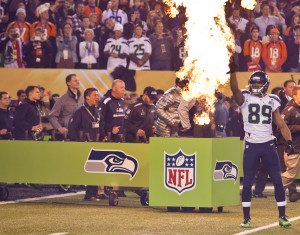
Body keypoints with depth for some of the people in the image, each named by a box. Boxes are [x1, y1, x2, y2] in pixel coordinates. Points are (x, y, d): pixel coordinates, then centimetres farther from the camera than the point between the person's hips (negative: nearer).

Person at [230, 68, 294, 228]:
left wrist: (289, 141, -6)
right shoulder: (245, 99, 3)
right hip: (251, 146, -1)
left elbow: (281, 125, 8)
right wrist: (232, 71, -34)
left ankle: (282, 216, 6)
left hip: (268, 145, 1)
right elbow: (235, 89, -18)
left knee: (278, 181, -2)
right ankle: (246, 218, 11)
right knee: (247, 183, 1)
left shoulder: (272, 102, 9)